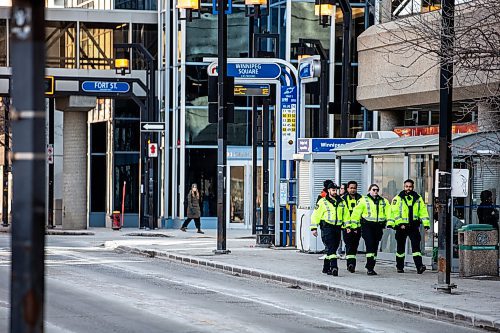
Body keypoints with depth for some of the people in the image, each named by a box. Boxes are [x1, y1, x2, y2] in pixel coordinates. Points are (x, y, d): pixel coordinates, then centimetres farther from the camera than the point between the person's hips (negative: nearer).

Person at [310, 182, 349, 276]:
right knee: (331, 248, -16)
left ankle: (326, 268, 23)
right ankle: (334, 267, -24)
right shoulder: (322, 202, 1)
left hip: (337, 228, 5)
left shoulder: (341, 202, 14)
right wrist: (314, 228, -4)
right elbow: (315, 215, 1)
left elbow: (346, 215, 20)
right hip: (327, 227, -5)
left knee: (332, 249, 10)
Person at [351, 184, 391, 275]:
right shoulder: (363, 200, 3)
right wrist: (354, 224, -2)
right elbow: (356, 212, 2)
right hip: (367, 225, -5)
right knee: (370, 244, -17)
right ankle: (369, 267, -20)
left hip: (378, 226, 5)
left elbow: (388, 212, 10)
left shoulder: (384, 201, 15)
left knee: (375, 246, 8)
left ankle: (371, 267, 16)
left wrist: (389, 222, -6)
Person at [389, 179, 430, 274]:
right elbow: (395, 212, -7)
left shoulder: (418, 198, 9)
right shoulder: (398, 198, 1)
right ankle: (400, 267, 19)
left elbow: (423, 211, 8)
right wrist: (400, 223, -18)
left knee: (416, 246, -10)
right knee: (400, 248, 8)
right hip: (401, 226, -1)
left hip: (414, 226, 1)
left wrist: (426, 224, -2)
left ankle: (419, 266, -18)